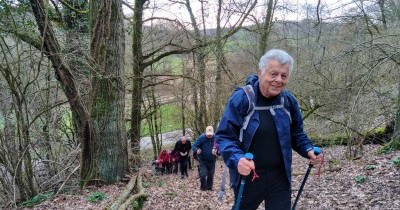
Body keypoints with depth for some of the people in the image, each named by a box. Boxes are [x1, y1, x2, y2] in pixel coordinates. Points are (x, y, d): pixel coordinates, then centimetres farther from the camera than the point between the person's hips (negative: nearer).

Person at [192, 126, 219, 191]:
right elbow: (194, 146, -11)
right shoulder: (201, 138, -13)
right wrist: (197, 150, -32)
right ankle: (203, 187, 10)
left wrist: (217, 151, -18)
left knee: (210, 175, 10)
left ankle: (209, 187, 27)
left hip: (212, 160, 2)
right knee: (203, 174, -9)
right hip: (203, 160, -2)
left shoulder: (216, 138, -8)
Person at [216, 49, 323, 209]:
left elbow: (296, 133, 14)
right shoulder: (241, 99, -15)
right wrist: (237, 159, -33)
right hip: (248, 177, -2)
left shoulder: (288, 100, -1)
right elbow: (224, 136, -16)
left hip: (280, 177, 3)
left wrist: (308, 149, -4)